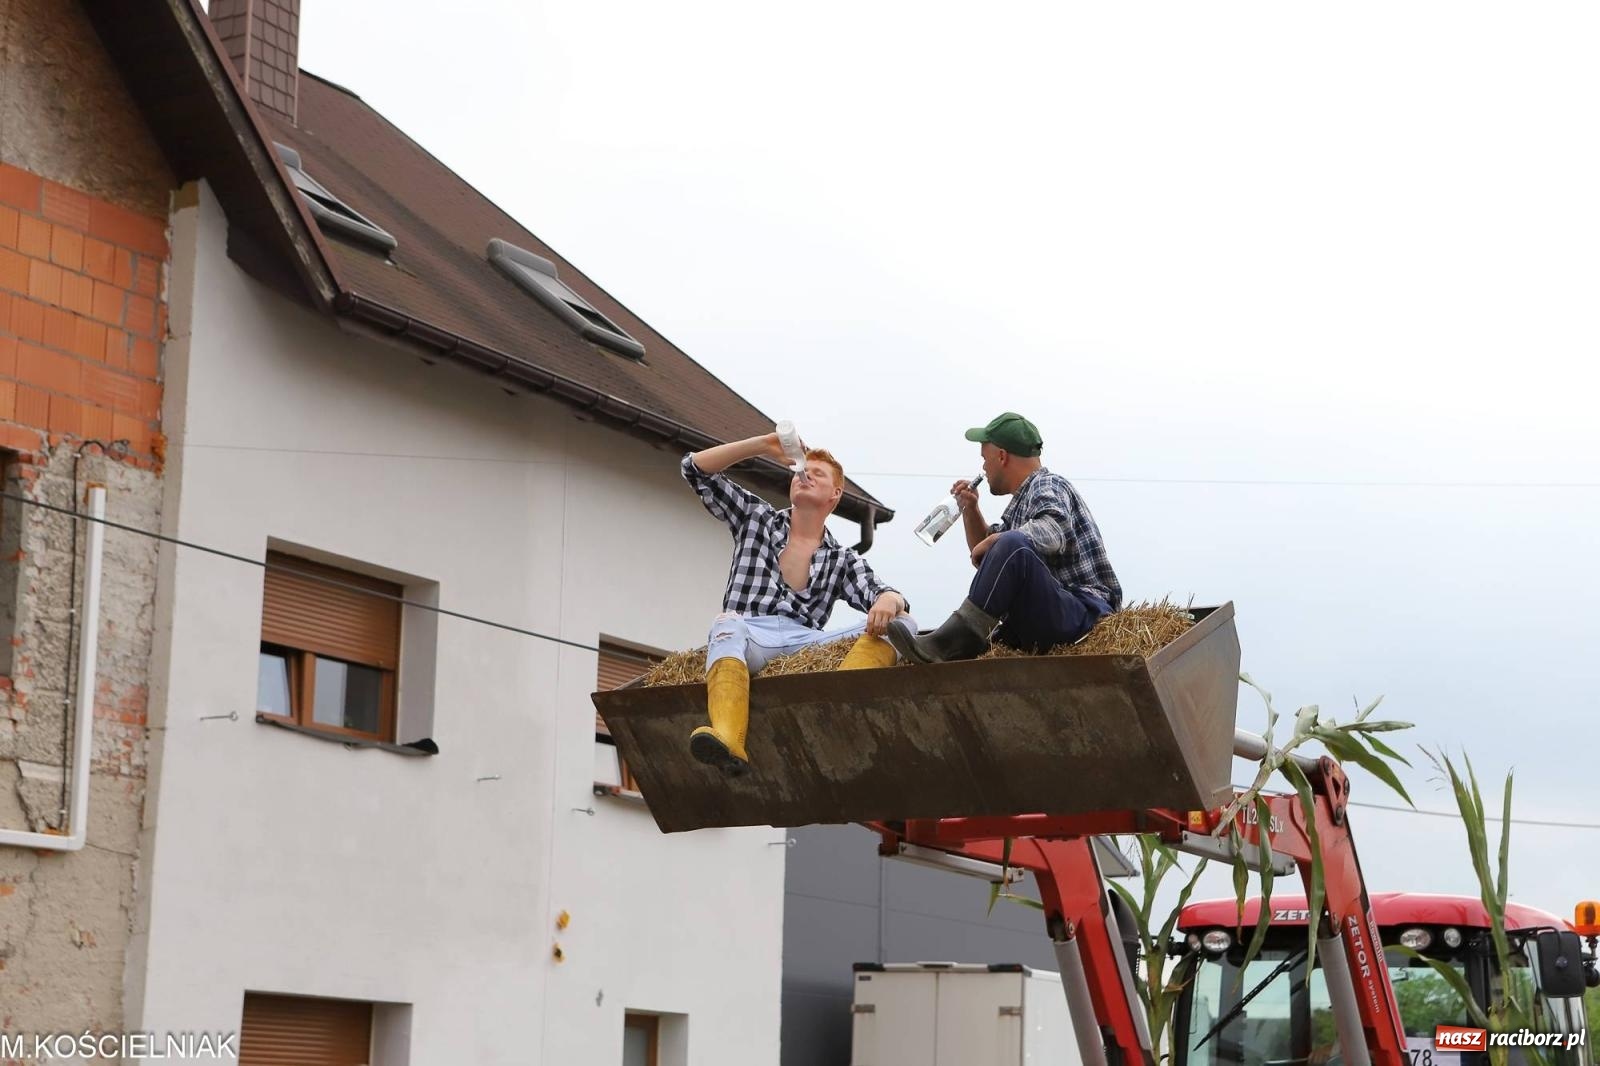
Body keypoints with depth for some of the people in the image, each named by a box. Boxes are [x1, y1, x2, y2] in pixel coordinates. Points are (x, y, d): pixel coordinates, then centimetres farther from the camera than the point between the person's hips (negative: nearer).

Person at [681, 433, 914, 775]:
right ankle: (728, 743, -65)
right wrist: (764, 446, 11)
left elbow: (885, 597, 9)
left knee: (899, 623, -22)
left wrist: (889, 601, -17)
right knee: (726, 625, -38)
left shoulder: (843, 560, 25)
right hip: (747, 637, -1)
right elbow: (696, 468, 19)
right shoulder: (757, 518, 26)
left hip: (804, 644, 1)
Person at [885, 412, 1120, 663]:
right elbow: (983, 555, 36)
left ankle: (948, 644, -31)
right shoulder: (1020, 502, 23)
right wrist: (970, 510, 20)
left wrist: (991, 543, -13)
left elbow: (1050, 534, -26)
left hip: (1084, 612, -10)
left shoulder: (1049, 486, -4)